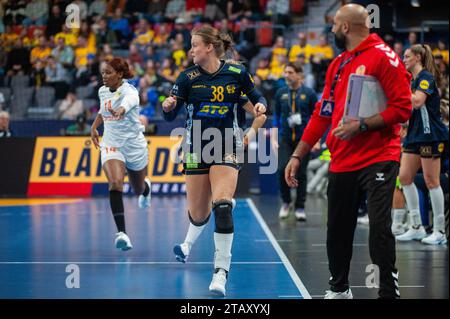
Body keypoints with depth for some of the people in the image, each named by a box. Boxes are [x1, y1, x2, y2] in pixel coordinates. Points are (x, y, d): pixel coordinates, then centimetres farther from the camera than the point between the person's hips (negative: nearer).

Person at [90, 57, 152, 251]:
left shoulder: (129, 91, -20)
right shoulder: (102, 91, 0)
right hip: (111, 145, 3)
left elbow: (129, 101, -47)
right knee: (115, 184, -24)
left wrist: (122, 109, -69)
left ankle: (146, 187, 59)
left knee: (139, 190, 18)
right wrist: (94, 127, 11)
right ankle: (121, 233, -27)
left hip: (134, 145, -3)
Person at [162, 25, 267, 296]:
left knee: (222, 206, -21)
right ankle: (191, 239, 48)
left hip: (227, 147, -2)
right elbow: (170, 116, -1)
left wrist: (261, 105, -11)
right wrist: (169, 106, -23)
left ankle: (221, 271, -17)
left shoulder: (237, 73, -3)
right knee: (198, 213, 9)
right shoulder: (187, 77, -2)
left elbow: (256, 96, 12)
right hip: (197, 147, 2)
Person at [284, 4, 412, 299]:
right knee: (337, 230, 11)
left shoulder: (383, 57, -7)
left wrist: (361, 125, -20)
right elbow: (322, 114, 19)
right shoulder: (336, 66, 16)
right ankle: (339, 289, 28)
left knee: (379, 228, -15)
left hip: (378, 159, -7)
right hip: (341, 162, 7)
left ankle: (389, 292, -5)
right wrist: (297, 156, 17)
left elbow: (402, 108, -13)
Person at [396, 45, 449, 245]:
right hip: (415, 134, 9)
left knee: (431, 181, -6)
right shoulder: (413, 79, 16)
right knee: (405, 177, 5)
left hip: (430, 135, -9)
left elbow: (418, 101, -25)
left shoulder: (426, 77, -11)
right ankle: (416, 227, 10)